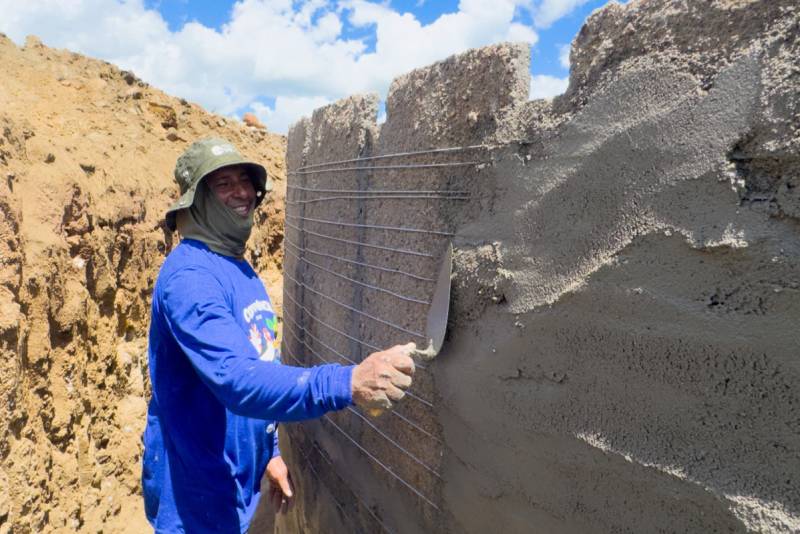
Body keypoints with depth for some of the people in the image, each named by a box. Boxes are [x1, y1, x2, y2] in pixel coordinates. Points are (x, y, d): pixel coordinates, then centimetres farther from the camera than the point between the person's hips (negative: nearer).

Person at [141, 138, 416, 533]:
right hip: (198, 498, -8)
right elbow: (238, 379, -37)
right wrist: (348, 383, -48)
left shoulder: (242, 270, 5)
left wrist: (270, 453, 12)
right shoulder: (189, 276, -24)